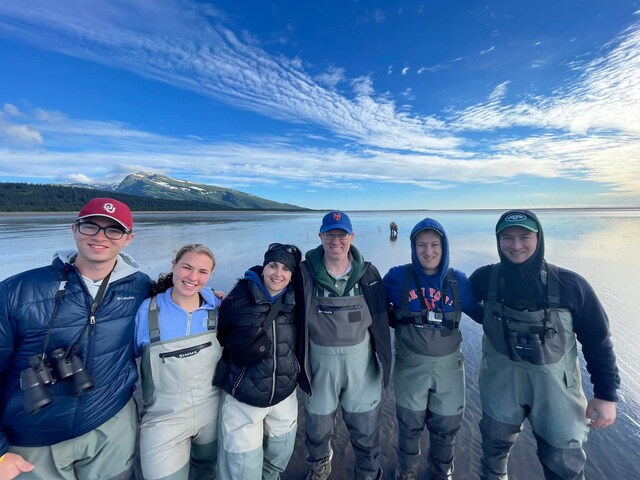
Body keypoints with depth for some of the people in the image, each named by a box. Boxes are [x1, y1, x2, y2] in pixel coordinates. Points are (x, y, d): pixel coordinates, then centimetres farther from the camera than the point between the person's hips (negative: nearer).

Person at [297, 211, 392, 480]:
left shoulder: (367, 273, -7)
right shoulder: (306, 273, -13)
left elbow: (380, 316, 2)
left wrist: (381, 358, 5)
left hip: (360, 357, 1)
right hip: (320, 358, 0)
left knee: (365, 425, 18)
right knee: (317, 422, 22)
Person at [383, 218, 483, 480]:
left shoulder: (457, 280, -6)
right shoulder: (398, 276, -12)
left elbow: (480, 313, 5)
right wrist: (394, 319, -12)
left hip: (449, 364, 2)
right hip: (410, 364, -1)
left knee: (446, 425, 21)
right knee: (409, 423, 19)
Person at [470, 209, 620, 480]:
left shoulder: (570, 285, -17)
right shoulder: (486, 278, -14)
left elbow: (598, 341, -6)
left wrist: (606, 394, -5)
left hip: (556, 386, -1)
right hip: (501, 381, 2)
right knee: (495, 442, 24)